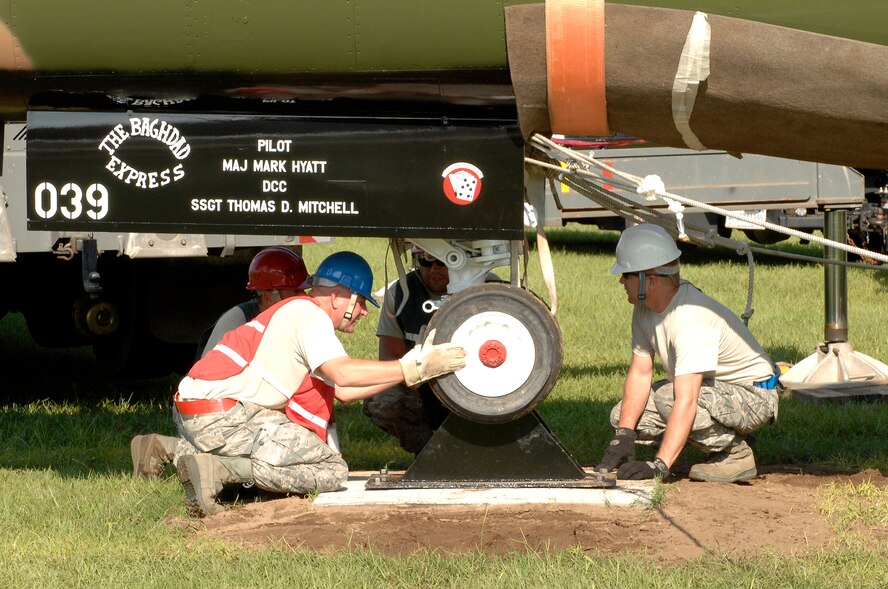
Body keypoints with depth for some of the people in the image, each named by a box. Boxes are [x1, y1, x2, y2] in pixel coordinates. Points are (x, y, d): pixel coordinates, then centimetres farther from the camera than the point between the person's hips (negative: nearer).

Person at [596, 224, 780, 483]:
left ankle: (736, 450, -11)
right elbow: (640, 373, -1)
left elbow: (686, 400, -39)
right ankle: (725, 438, 6)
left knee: (667, 397, -34)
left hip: (753, 396, -10)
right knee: (622, 416, -3)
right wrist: (623, 436, -14)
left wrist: (660, 465, -45)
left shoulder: (692, 318, -32)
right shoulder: (645, 308, -4)